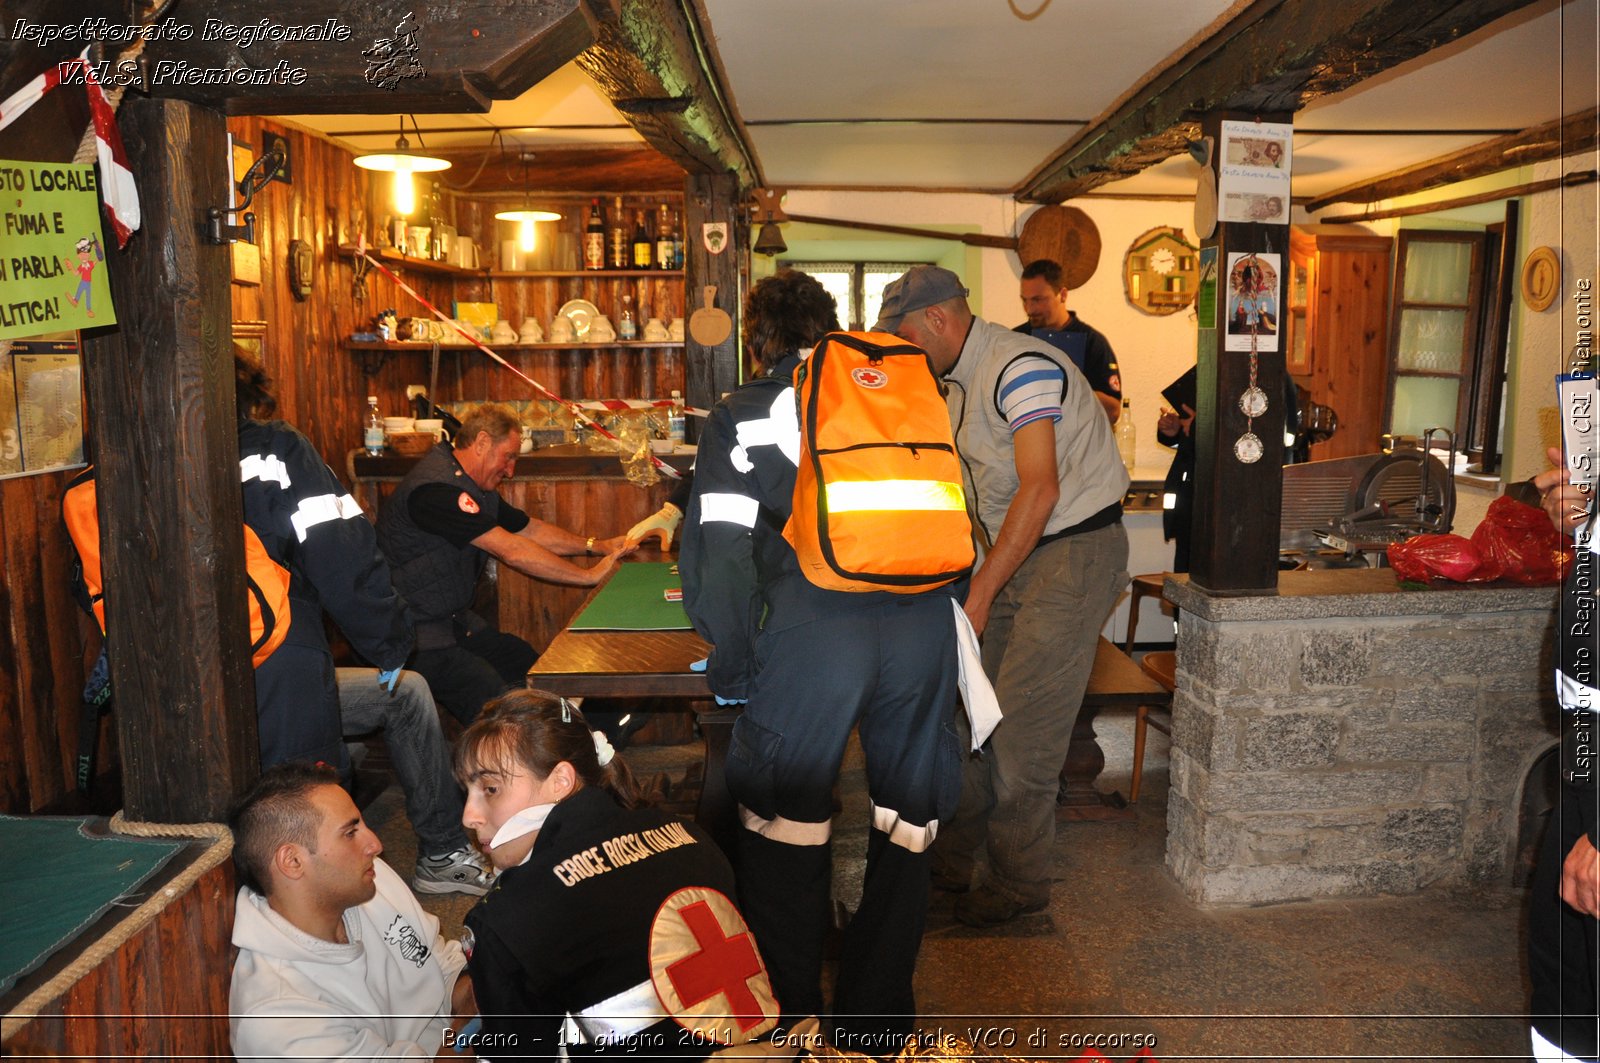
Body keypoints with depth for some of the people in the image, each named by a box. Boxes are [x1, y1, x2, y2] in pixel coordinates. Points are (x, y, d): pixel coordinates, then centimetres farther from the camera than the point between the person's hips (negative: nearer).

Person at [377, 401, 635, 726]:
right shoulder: (436, 488, -24)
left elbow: (529, 529, 18)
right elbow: (512, 551, -26)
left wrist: (597, 546, 8)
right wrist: (589, 575, -19)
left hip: (455, 620, 10)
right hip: (413, 635, -10)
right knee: (493, 698, -26)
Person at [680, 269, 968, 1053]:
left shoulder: (740, 416, 9)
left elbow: (718, 553, 1)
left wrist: (732, 664, 11)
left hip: (814, 628, -3)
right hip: (923, 621, 4)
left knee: (780, 827, 14)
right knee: (906, 827, 16)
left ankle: (791, 1024, 27)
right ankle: (876, 1026, 30)